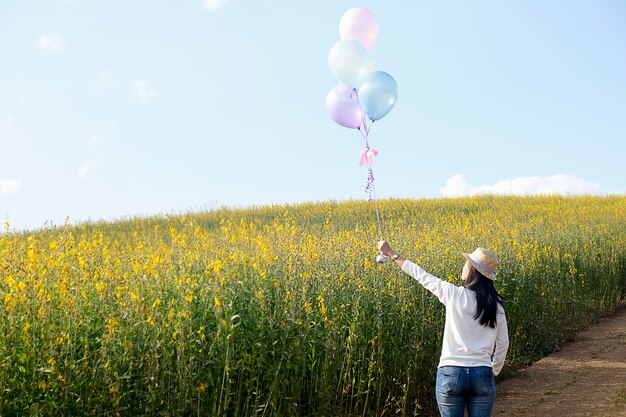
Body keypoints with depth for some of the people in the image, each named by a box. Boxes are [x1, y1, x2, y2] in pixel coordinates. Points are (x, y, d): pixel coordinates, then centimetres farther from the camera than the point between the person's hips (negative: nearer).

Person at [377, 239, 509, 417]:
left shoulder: (454, 294, -8)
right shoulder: (496, 305, 2)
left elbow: (422, 276, 3)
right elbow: (503, 344, 8)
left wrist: (392, 254, 15)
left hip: (451, 374, -3)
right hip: (482, 375, 3)